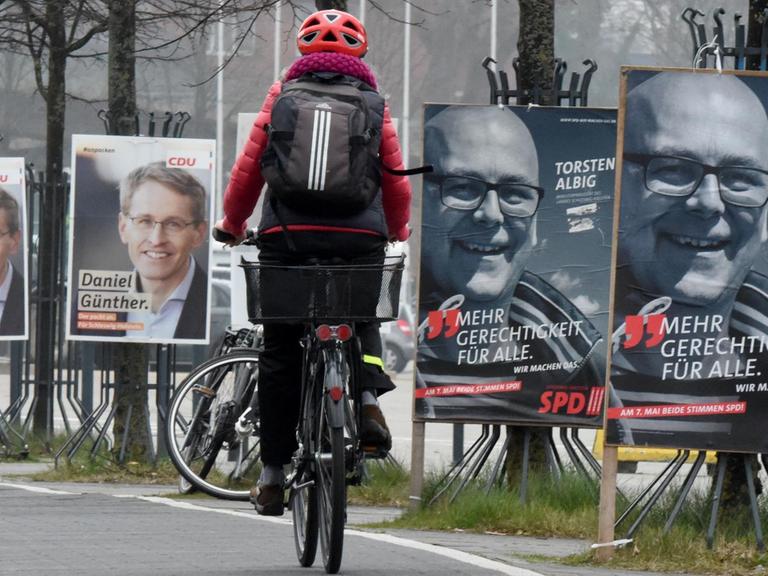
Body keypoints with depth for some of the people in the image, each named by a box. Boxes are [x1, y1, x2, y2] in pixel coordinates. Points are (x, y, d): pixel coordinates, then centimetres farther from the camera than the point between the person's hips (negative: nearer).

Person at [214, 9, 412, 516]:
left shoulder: (283, 95, 10)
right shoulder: (373, 103, 11)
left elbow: (248, 168, 10)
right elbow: (396, 180, 13)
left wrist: (232, 224, 26)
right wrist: (397, 230, 32)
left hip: (288, 236, 0)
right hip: (359, 239, 1)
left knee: (280, 352, 9)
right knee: (363, 319, 27)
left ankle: (274, 472, 10)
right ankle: (368, 393, -2)